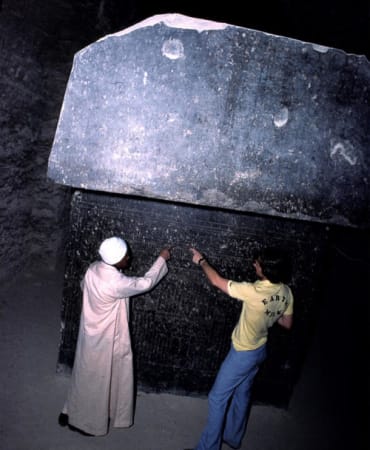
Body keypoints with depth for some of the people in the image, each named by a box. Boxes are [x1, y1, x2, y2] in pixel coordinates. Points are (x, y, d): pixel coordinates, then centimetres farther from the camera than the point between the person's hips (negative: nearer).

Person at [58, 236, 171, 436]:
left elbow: (83, 285, 11)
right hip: (104, 340, -8)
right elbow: (146, 283, -20)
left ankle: (70, 413, 43)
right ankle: (83, 422, 34)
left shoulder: (94, 269, -10)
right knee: (95, 380, 14)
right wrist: (162, 258, -10)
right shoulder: (117, 284, -33)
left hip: (91, 333, 8)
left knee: (85, 375, 25)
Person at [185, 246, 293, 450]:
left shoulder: (254, 292, -35)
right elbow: (287, 323, 4)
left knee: (217, 398, 7)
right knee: (242, 393, 25)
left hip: (243, 353, -8)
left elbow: (217, 281, -24)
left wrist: (201, 261, -8)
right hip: (259, 349, 8)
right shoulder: (286, 292, -11)